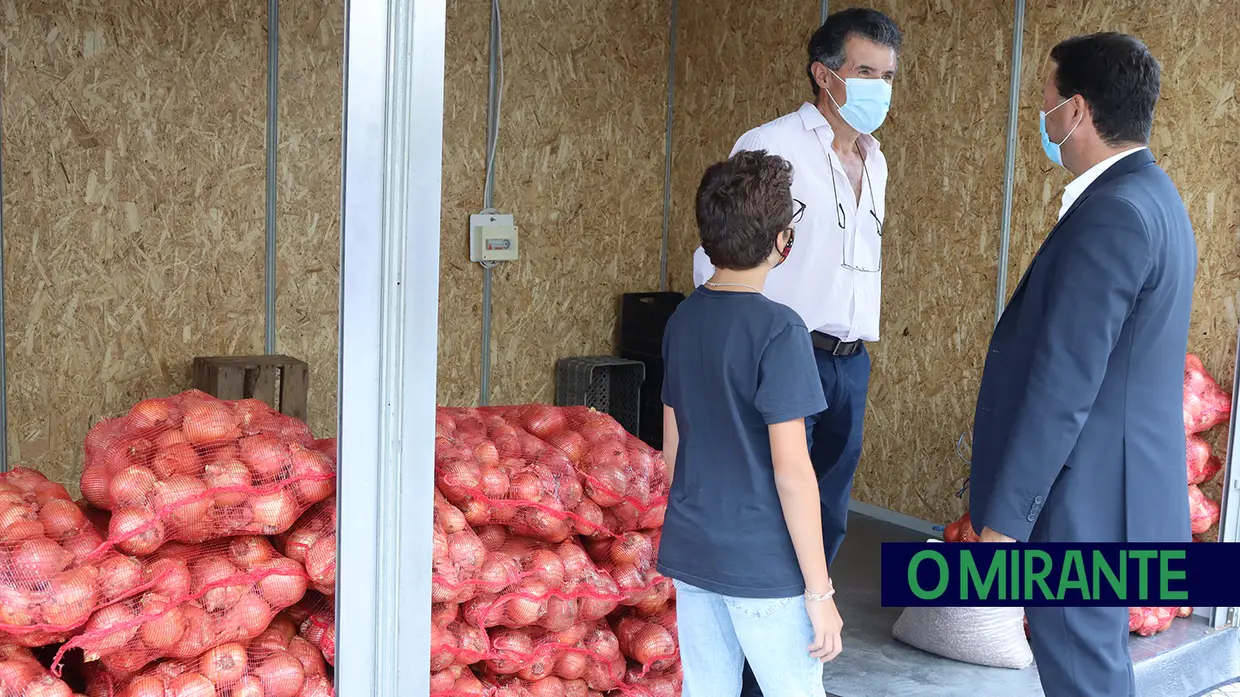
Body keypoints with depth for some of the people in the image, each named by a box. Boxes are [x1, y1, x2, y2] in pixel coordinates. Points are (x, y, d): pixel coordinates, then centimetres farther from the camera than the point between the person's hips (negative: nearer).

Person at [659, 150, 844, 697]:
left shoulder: (683, 319, 4)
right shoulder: (778, 330, -17)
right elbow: (792, 471, -18)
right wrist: (819, 591, -12)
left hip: (689, 555, 7)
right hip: (763, 568, -7)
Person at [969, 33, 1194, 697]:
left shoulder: (1111, 215, -22)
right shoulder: (1153, 197, 11)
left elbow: (1062, 387, -24)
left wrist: (1003, 519, -19)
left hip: (1083, 502, -10)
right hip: (1112, 488, 10)